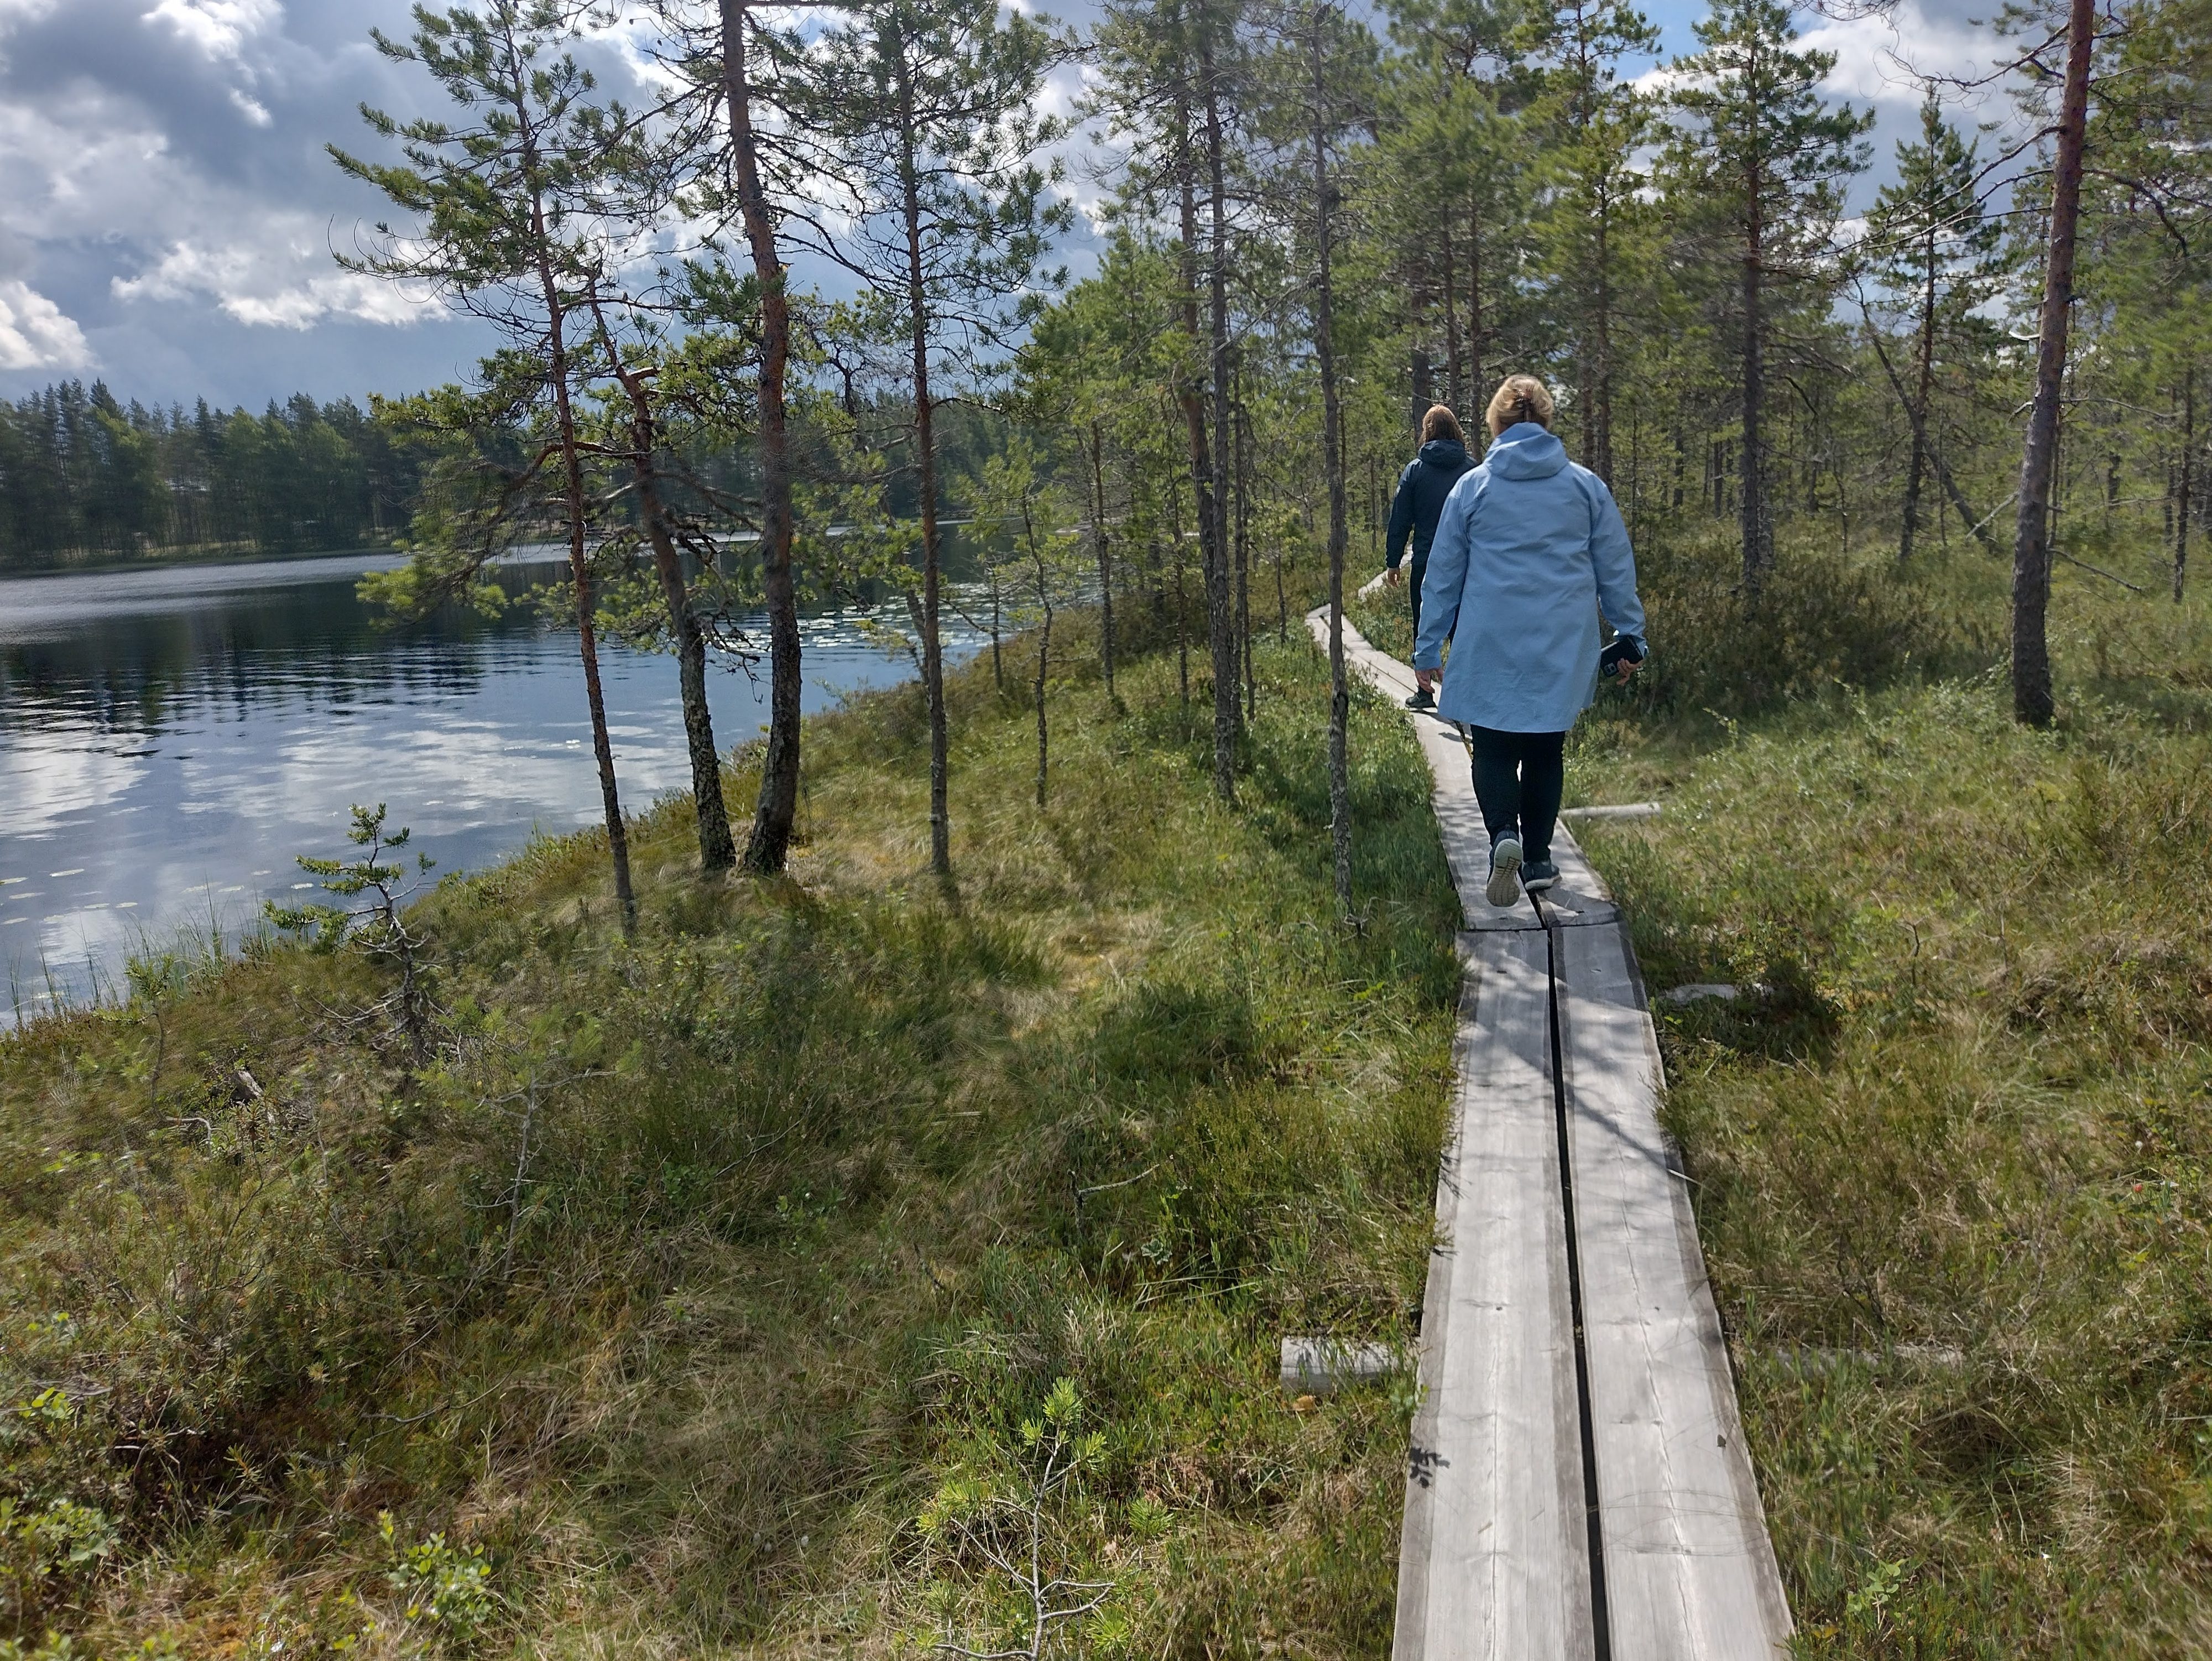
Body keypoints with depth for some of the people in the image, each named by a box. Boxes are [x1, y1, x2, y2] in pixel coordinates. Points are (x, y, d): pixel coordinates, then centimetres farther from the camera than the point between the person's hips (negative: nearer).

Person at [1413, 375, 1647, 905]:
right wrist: (1629, 636, 19)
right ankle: (1537, 858, 16)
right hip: (1564, 648, 2)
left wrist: (1428, 648, 11)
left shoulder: (1472, 487, 2)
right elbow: (1617, 570, 10)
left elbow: (1443, 575, 5)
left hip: (1491, 648, -2)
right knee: (1546, 751, 13)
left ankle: (1504, 834, -21)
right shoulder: (1587, 486, 6)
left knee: (1493, 749, 4)